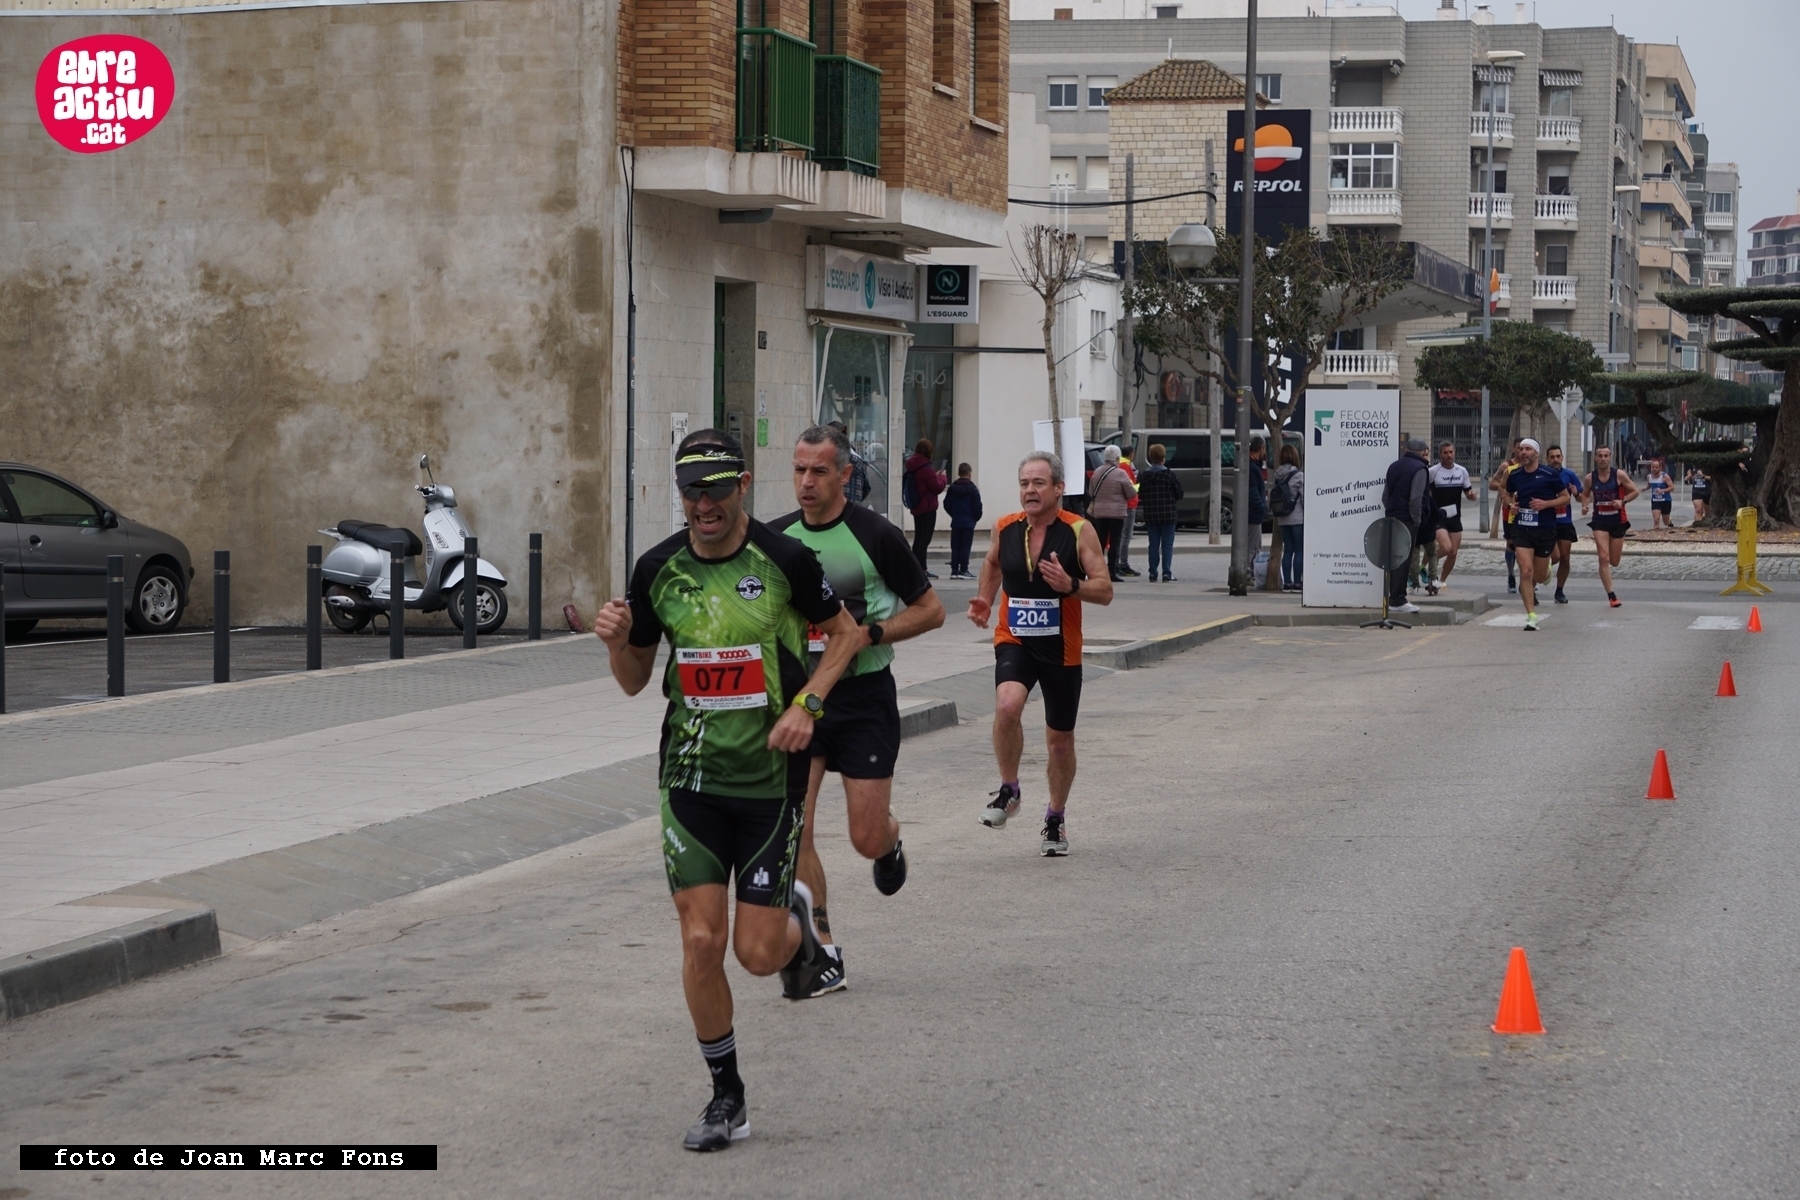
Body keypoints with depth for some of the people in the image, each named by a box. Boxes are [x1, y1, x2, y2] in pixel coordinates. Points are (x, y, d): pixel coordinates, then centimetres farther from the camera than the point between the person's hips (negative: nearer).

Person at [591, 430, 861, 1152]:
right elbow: (634, 679, 9)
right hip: (692, 775, 2)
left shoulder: (784, 558, -9)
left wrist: (806, 704, -9)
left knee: (758, 953, -2)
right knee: (701, 940, -5)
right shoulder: (658, 568, 0)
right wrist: (616, 642, -12)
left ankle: (796, 915, 36)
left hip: (771, 774, -2)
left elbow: (845, 632, 5)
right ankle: (726, 1096, 12)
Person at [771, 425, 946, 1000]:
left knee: (867, 838, -2)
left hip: (863, 697, -3)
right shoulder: (776, 538, 4)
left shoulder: (875, 534, -9)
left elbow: (930, 610, -3)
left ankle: (890, 843, 37)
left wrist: (870, 634, -15)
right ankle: (822, 953, 3)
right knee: (792, 828, -8)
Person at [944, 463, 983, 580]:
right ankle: (963, 570, -5)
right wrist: (976, 517, 7)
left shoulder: (952, 488, 4)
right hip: (968, 522, -4)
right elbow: (977, 506, -10)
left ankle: (954, 570, 8)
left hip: (955, 522, 4)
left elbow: (947, 505, 5)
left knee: (955, 547, 8)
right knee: (965, 547, -2)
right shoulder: (972, 489, -9)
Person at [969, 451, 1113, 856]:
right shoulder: (1005, 528, -1)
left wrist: (1071, 586, -28)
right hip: (1014, 641, 1)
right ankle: (1008, 790, -8)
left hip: (1062, 649, -1)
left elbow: (1105, 591, -10)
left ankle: (1056, 817, 34)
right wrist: (984, 601, 8)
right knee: (1007, 705, -30)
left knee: (1060, 740, 10)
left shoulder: (1079, 531, -9)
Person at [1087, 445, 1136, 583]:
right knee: (1114, 543, -3)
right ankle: (1112, 572, -6)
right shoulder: (1120, 473, -13)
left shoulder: (1097, 472, 4)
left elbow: (1091, 492, 12)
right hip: (1117, 512, -5)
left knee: (1101, 542, 12)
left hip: (1099, 512, 5)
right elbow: (1131, 493, -10)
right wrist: (1135, 488, 11)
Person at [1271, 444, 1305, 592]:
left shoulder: (1277, 476, 4)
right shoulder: (1299, 476, -12)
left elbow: (1271, 496, 5)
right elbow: (1304, 497, -11)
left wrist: (1275, 515, 13)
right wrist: (1308, 516, -3)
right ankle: (1296, 583, -3)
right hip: (1298, 518, -5)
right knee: (1299, 551, 0)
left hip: (1283, 519, 5)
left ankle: (1287, 582, 8)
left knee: (1287, 550, 10)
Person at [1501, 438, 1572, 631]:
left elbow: (1565, 497, 1)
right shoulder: (1514, 475, 3)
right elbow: (1508, 494, 23)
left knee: (1539, 576, 8)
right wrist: (1512, 505, 1)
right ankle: (1531, 616, -8)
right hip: (1522, 529, 2)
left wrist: (1546, 503, -15)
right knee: (1526, 572, -13)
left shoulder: (1550, 474, -6)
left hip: (1545, 530, -1)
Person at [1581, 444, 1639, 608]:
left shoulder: (1619, 475, -7)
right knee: (1604, 558, -14)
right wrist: (1584, 506, -6)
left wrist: (1623, 501, -17)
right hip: (1599, 521, 0)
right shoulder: (1590, 477, -2)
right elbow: (1585, 494, 15)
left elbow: (1635, 491, 0)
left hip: (1617, 520, 0)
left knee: (1614, 562, 10)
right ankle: (1611, 595, -12)